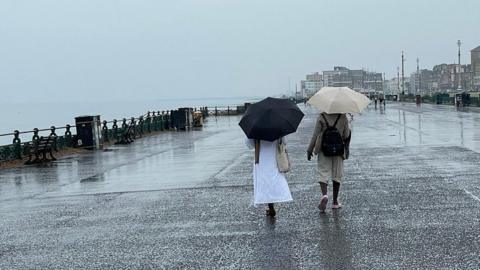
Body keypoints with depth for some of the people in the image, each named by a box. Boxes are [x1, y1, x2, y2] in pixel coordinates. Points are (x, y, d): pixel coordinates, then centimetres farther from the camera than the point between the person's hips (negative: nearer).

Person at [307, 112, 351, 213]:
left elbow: (315, 135, -6)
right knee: (337, 176, 11)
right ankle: (335, 202, 15)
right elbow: (346, 136, 1)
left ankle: (324, 194, -23)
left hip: (324, 150, -1)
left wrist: (310, 150, 1)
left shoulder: (322, 117, -7)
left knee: (323, 174, 2)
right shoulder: (343, 117, -4)